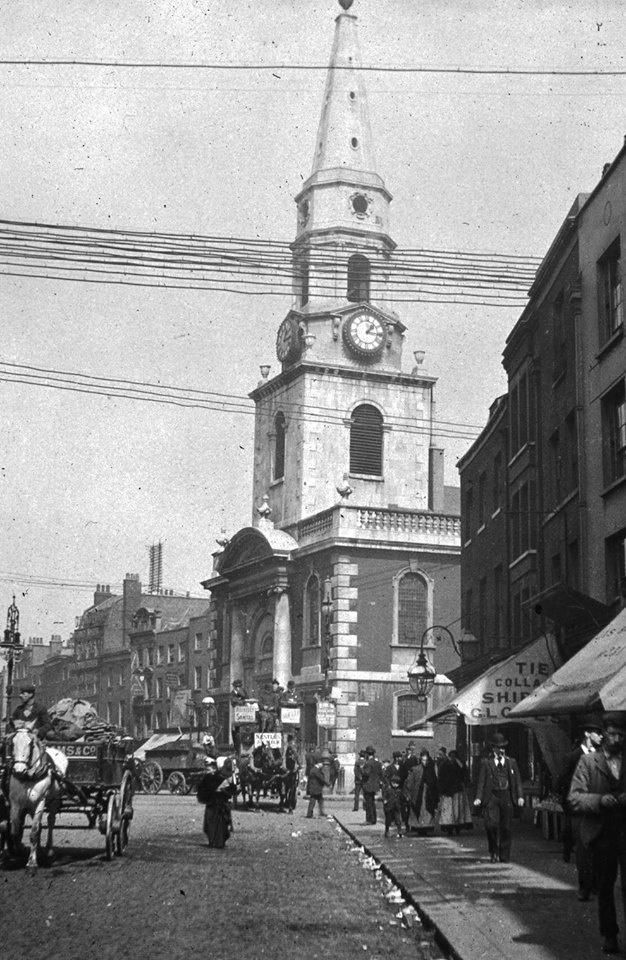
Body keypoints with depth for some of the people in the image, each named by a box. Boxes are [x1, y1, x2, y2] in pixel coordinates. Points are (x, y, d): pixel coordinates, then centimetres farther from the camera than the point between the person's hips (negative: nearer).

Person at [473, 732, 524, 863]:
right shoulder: (486, 763, 6)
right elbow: (481, 782, 1)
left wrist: (520, 796, -5)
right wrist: (479, 798, -12)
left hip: (507, 798, 2)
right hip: (491, 797, -2)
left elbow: (518, 781, 10)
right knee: (491, 824, -17)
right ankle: (493, 851, 3)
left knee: (506, 828, 2)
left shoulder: (511, 762, 13)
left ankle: (504, 857, 13)